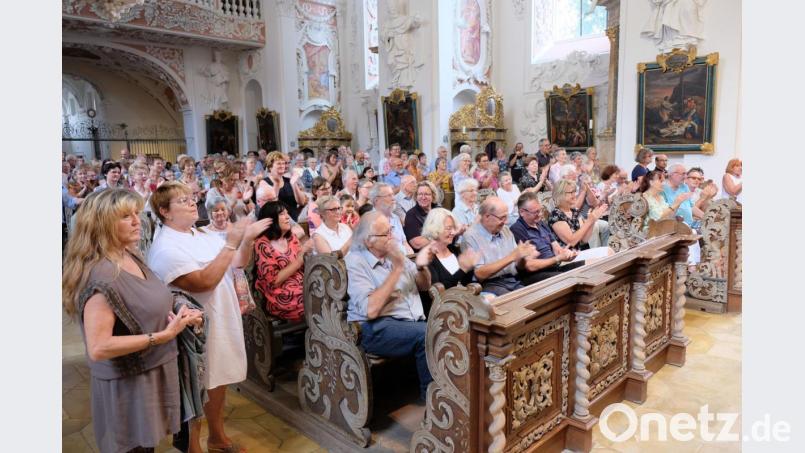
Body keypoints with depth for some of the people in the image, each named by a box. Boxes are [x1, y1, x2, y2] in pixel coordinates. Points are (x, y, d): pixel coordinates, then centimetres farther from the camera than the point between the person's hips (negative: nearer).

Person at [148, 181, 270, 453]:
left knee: (218, 383, 20)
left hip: (221, 322, 8)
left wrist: (247, 239, -14)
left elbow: (239, 262, 5)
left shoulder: (202, 235, 6)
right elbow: (204, 282, -30)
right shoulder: (165, 248, -20)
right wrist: (231, 243, -29)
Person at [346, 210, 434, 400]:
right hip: (377, 329, -6)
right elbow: (371, 310, -20)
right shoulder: (356, 263, -8)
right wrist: (397, 269, -19)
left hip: (414, 321, 7)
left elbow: (424, 286, 19)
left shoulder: (393, 252, 13)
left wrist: (421, 266, -4)